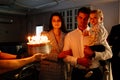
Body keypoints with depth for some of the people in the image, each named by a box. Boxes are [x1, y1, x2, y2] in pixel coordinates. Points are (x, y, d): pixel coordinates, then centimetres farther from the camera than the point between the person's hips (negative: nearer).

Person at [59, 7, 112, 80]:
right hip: (77, 73, 1)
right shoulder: (69, 35, 0)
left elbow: (109, 53, -3)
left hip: (94, 73, 0)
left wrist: (94, 54, -18)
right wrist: (77, 60, -16)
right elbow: (65, 56, 0)